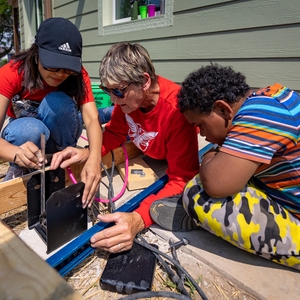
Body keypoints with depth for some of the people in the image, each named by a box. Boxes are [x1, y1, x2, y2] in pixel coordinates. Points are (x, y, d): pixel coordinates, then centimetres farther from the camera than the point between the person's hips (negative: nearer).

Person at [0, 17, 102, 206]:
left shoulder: (78, 74, -22)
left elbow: (92, 119, -34)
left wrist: (94, 158, -53)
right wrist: (17, 153, -55)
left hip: (59, 134, 1)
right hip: (26, 137, 0)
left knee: (57, 101, -31)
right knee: (29, 129, -36)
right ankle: (19, 170, -4)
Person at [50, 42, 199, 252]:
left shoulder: (177, 109, -37)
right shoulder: (127, 96, -18)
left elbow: (181, 180, -36)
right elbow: (115, 133, -3)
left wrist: (139, 219, -49)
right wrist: (88, 152, -23)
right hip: (144, 155, 5)